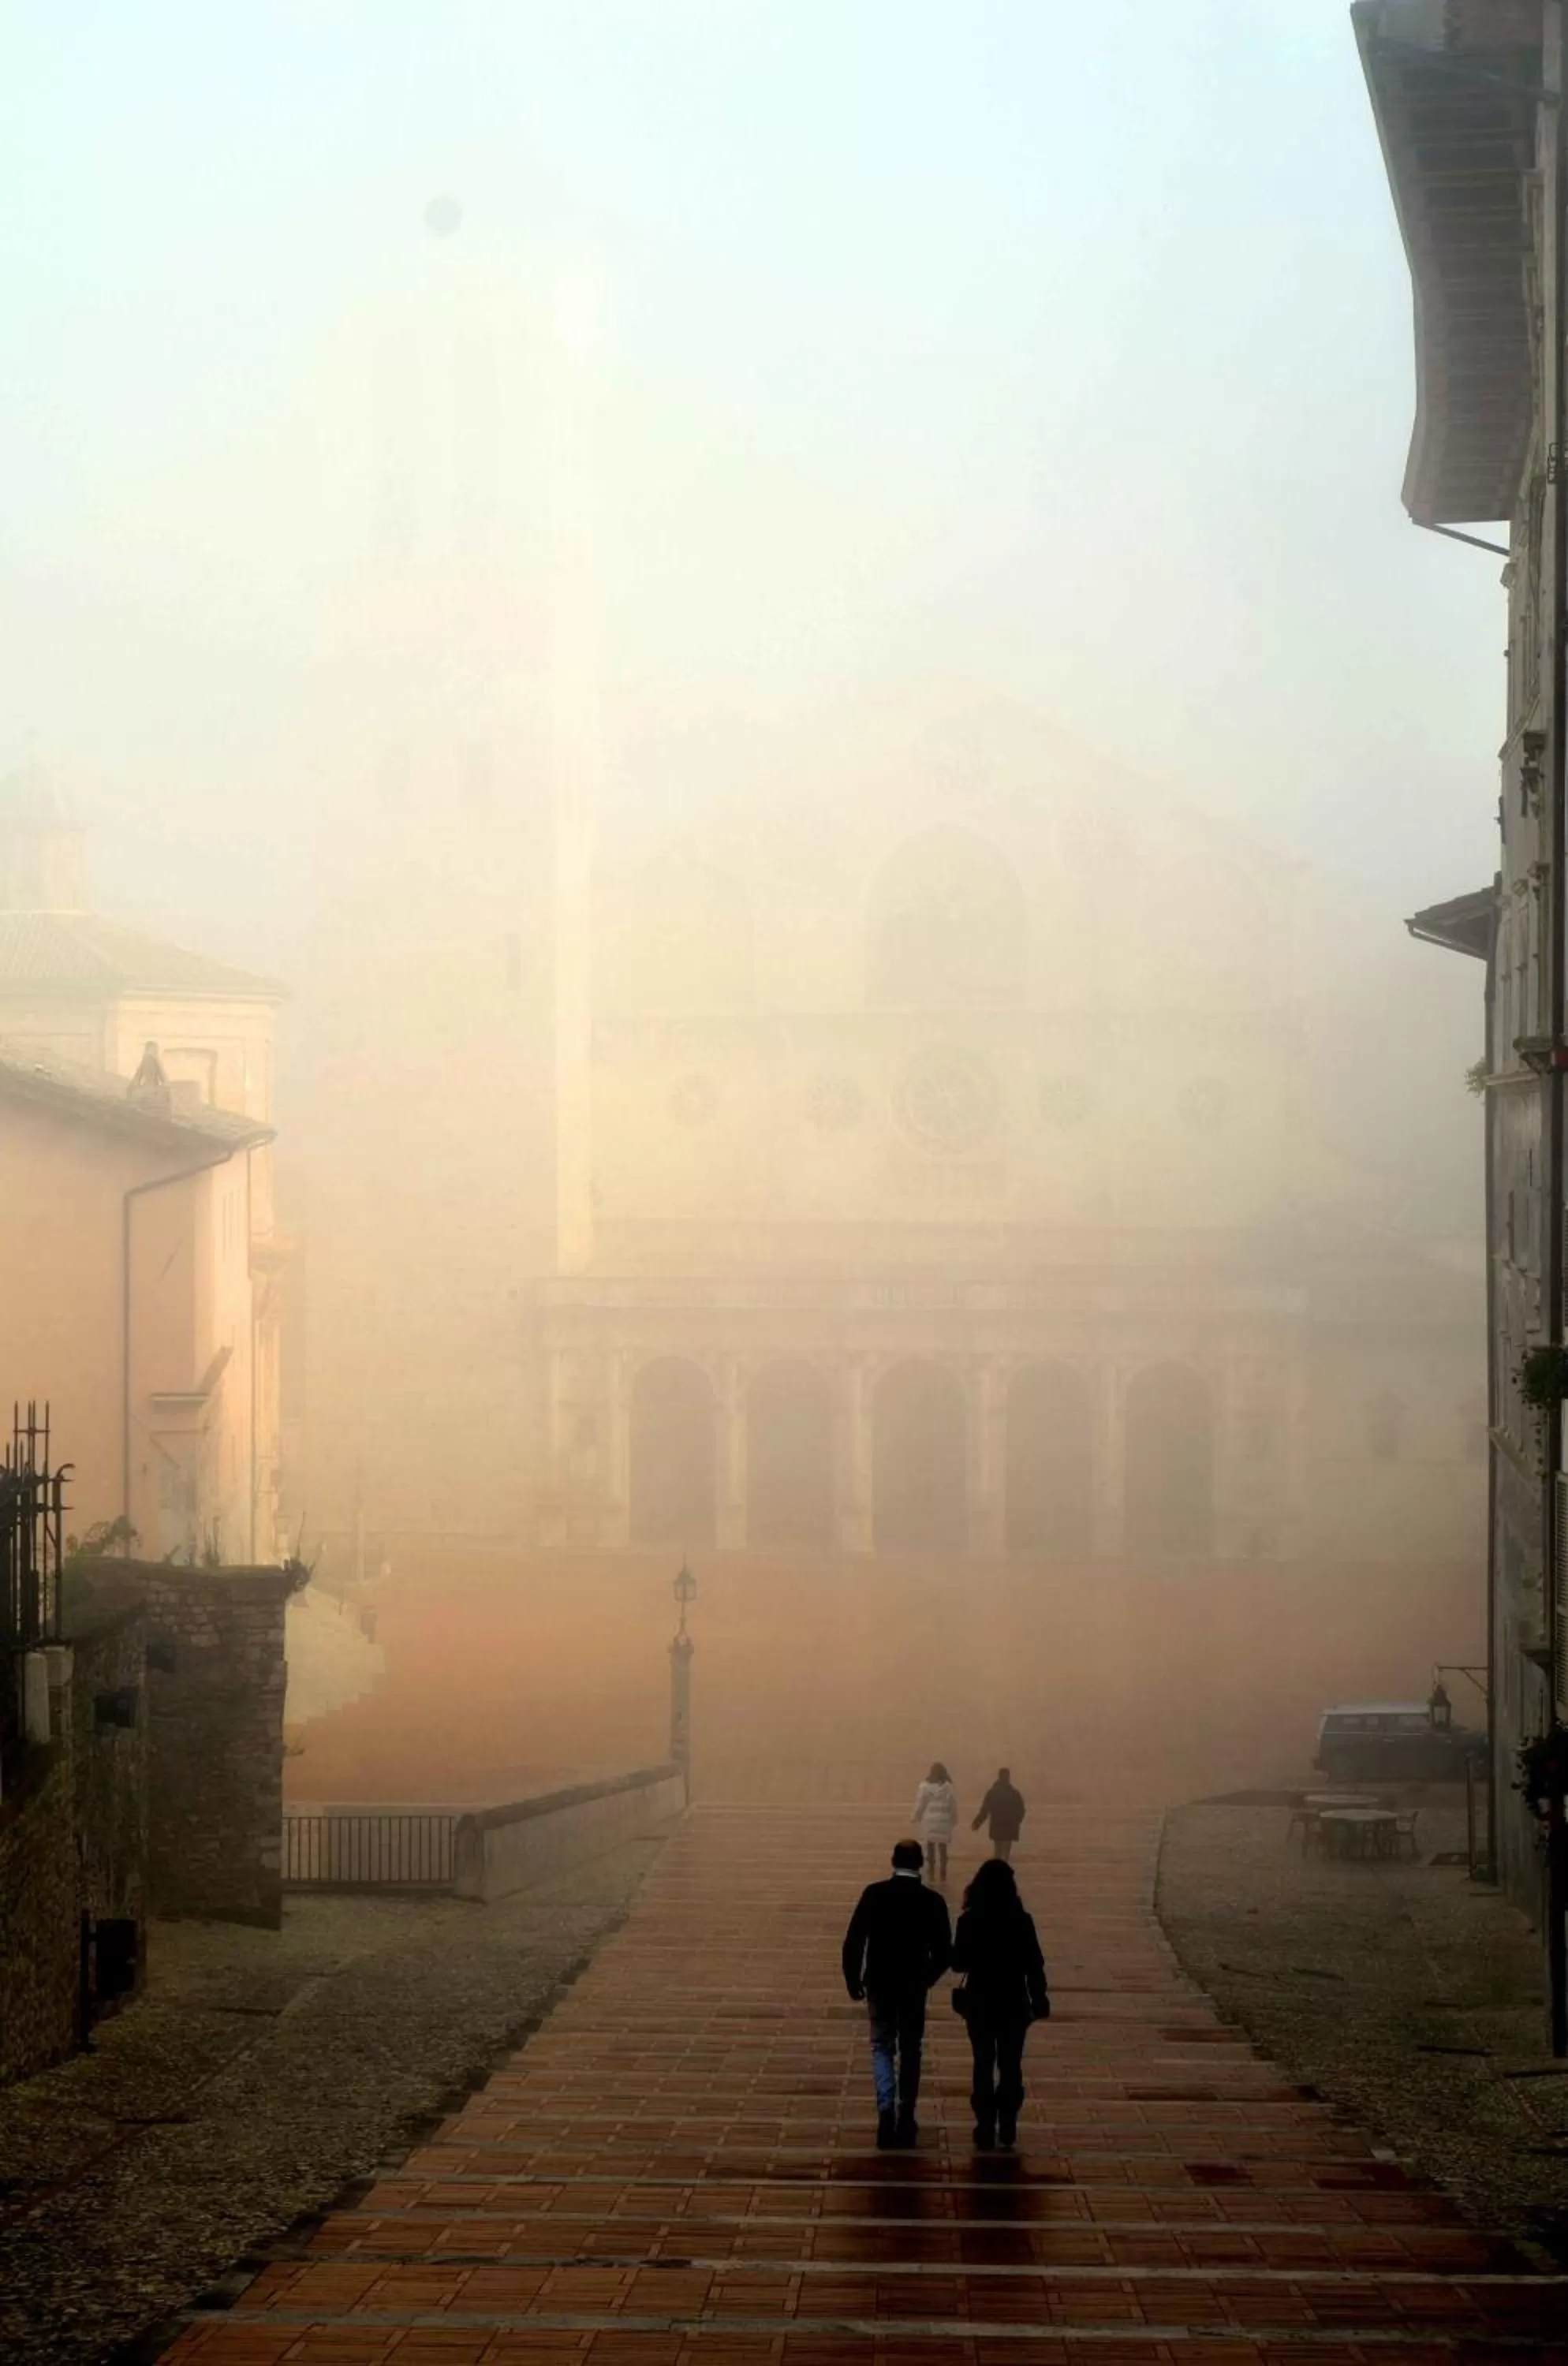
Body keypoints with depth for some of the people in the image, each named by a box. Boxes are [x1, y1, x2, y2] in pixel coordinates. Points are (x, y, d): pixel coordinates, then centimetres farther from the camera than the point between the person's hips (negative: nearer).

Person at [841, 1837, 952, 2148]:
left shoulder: (874, 1894, -9)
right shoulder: (932, 1901, -8)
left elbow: (853, 1941, -9)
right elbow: (944, 1950, -5)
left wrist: (852, 1979, 4)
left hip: (879, 1984, 0)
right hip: (914, 1987, 0)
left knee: (882, 2047, 9)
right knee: (910, 2052, 13)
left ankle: (886, 2111, -11)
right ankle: (906, 2120, 14)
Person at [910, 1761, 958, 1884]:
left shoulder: (925, 1786, -9)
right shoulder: (948, 1786, -7)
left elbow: (920, 1803, -6)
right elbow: (954, 1804, -3)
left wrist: (915, 1817, 7)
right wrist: (954, 1819, 10)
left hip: (929, 1820, -1)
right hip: (944, 1821, 1)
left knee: (930, 1847, 11)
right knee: (943, 1847, 10)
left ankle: (931, 1874, 12)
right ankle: (942, 1874, 10)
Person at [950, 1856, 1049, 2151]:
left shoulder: (969, 1921, -11)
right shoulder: (1021, 1921, -11)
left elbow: (958, 1963, -6)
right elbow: (1035, 1966, -7)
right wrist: (1039, 2000, 4)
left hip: (980, 2004, 0)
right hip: (1014, 2004, 0)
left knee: (984, 2066, 11)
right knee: (1011, 2066, 12)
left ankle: (986, 2129, 10)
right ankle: (1007, 2129, 9)